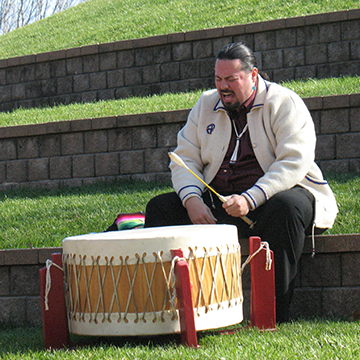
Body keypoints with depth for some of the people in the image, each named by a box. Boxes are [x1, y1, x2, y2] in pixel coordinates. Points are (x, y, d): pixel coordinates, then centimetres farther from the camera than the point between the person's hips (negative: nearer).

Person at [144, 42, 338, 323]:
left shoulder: (284, 103, -6)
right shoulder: (206, 105, 11)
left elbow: (295, 163, -18)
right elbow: (185, 159, 9)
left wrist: (250, 200, -30)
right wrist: (192, 199, -13)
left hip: (278, 193, -5)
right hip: (216, 200, 5)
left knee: (285, 207, -39)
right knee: (160, 208, -12)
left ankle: (277, 312, -34)